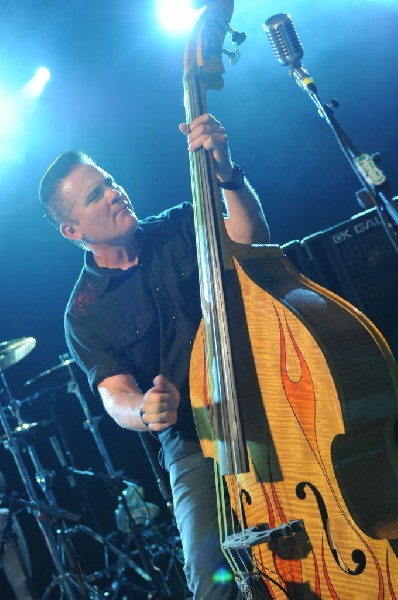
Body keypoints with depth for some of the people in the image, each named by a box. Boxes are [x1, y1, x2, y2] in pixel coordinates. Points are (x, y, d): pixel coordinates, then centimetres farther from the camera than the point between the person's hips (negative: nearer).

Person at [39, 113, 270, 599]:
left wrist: (225, 174, -22)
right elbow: (116, 396, -4)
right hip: (194, 445, -1)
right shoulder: (85, 314, 2)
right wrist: (143, 411, -26)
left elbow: (249, 239, -7)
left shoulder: (179, 226, 8)